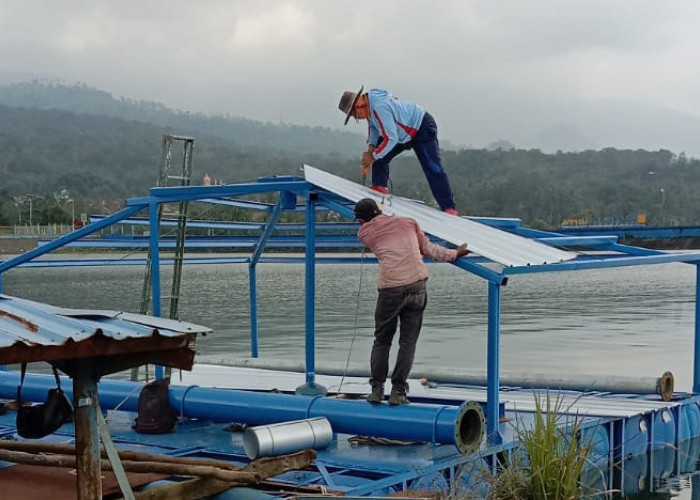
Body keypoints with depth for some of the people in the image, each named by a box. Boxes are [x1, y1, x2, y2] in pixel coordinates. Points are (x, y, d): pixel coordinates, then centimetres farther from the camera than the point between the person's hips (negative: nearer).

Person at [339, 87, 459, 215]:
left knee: (432, 168, -14)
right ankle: (380, 187, 6)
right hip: (405, 131, 10)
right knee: (380, 154, 4)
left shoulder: (380, 108, -35)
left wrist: (373, 156, -24)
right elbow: (374, 127, 14)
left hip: (423, 128, -10)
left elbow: (391, 139, -34)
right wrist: (371, 146, -2)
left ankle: (449, 208, -14)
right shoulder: (369, 104, -4)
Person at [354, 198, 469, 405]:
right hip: (417, 285, 1)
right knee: (408, 342, 7)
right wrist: (455, 253, 33)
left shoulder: (364, 233, 11)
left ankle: (377, 388, 9)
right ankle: (398, 391, 4)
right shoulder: (408, 222, 14)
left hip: (390, 289, -1)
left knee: (381, 340, 14)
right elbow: (428, 249, 20)